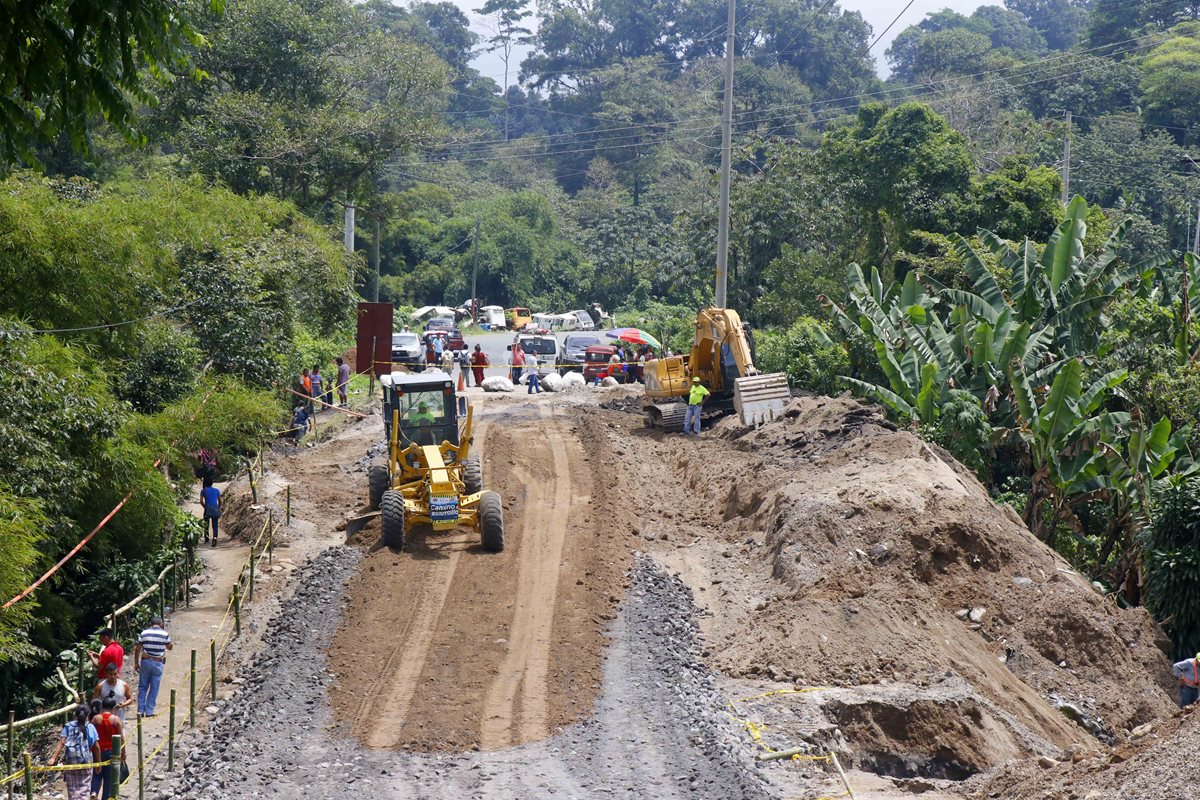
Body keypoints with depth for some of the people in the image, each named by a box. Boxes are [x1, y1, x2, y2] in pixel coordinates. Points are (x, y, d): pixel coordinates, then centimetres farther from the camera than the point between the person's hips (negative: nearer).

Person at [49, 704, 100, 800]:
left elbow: (61, 743, -10)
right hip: (85, 762, -2)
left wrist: (53, 758, -17)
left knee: (72, 789, 14)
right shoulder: (90, 727, -2)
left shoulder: (68, 726, 4)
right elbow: (96, 746, -4)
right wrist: (99, 762, 5)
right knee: (84, 788, 5)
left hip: (69, 761, 2)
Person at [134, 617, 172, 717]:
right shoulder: (164, 634, -4)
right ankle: (149, 711, 4)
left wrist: (136, 663, 9)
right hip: (158, 663, -1)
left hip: (145, 661, 1)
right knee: (154, 688, 5)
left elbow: (137, 649, 2)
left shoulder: (144, 633, 0)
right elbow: (169, 647, 8)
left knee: (142, 687, 10)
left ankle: (141, 710, 8)